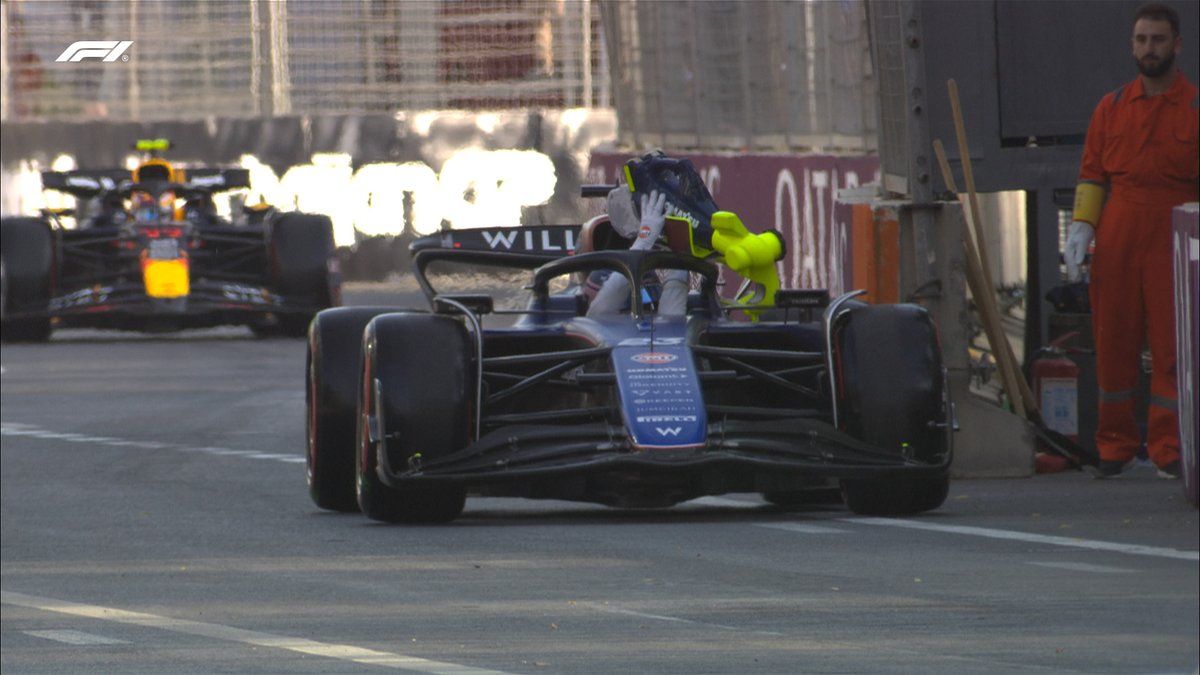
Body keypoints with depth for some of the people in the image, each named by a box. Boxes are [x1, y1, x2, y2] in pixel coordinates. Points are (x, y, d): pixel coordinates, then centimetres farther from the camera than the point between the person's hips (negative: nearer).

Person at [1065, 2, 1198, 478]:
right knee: (1113, 345, 3)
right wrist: (1080, 229, 0)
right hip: (1115, 243, 3)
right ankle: (1116, 447, 11)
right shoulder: (1111, 109, 12)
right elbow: (1092, 173, 12)